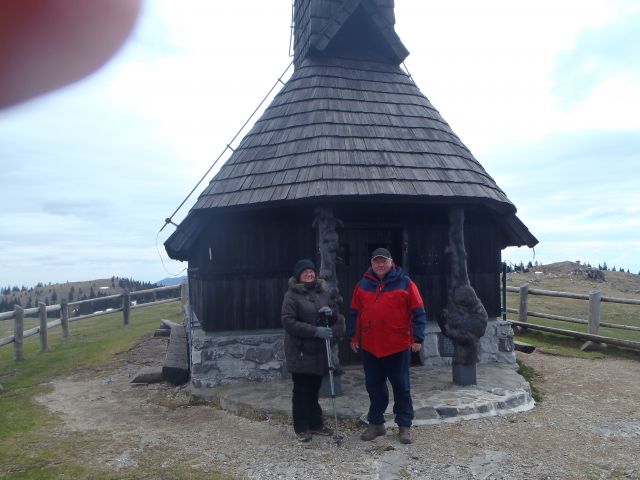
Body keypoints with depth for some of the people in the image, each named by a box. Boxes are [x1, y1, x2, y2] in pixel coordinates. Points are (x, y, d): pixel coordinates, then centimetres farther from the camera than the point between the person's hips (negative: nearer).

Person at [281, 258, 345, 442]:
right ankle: (301, 428, 16)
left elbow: (336, 315, 15)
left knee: (314, 389, 15)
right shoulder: (292, 295, -7)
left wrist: (331, 312, -10)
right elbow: (288, 321, -15)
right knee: (301, 390, 4)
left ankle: (315, 424, 28)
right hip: (300, 350, -5)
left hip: (320, 350, 5)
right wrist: (315, 331, -21)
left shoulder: (324, 292, 9)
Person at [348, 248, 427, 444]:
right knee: (374, 386, 12)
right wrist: (354, 337, 8)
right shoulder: (363, 285, 6)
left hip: (398, 347, -3)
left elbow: (418, 312, -5)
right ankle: (376, 423, 27)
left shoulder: (404, 282, -4)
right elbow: (355, 313, 11)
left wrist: (417, 338, -10)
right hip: (370, 347, 3)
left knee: (401, 387, 7)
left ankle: (404, 426, 20)